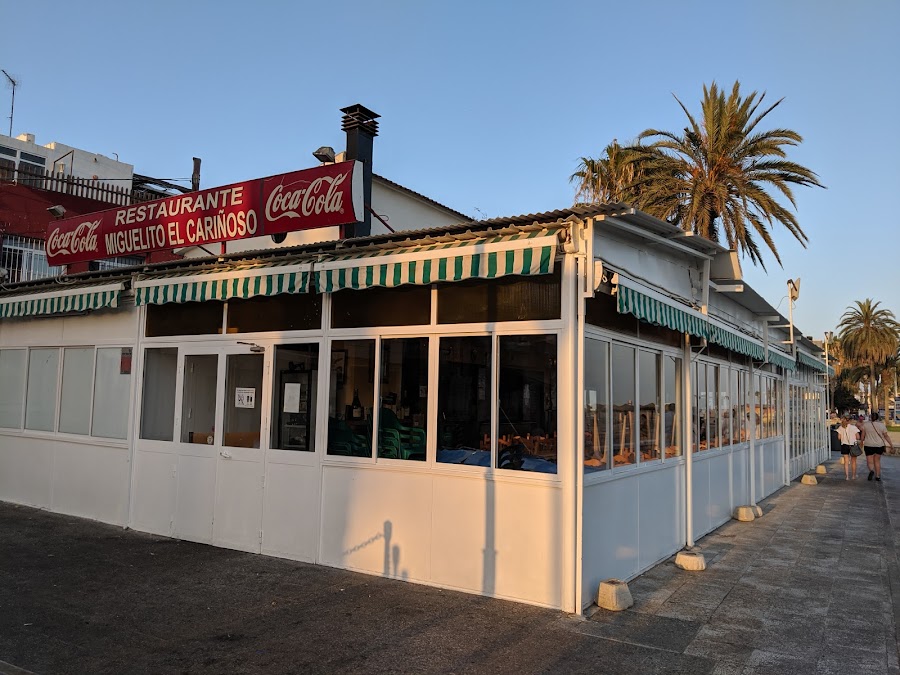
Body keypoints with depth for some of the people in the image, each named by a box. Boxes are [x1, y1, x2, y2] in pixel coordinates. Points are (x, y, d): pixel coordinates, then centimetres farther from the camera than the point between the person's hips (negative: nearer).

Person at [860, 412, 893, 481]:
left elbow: (863, 435, 1)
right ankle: (878, 476, 18)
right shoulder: (882, 425, -2)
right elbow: (886, 436, -2)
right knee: (877, 461, 16)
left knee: (870, 461, 3)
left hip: (869, 445, -2)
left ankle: (871, 470, -27)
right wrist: (891, 445, 4)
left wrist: (862, 442, 14)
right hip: (879, 446, 2)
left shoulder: (866, 424, -3)